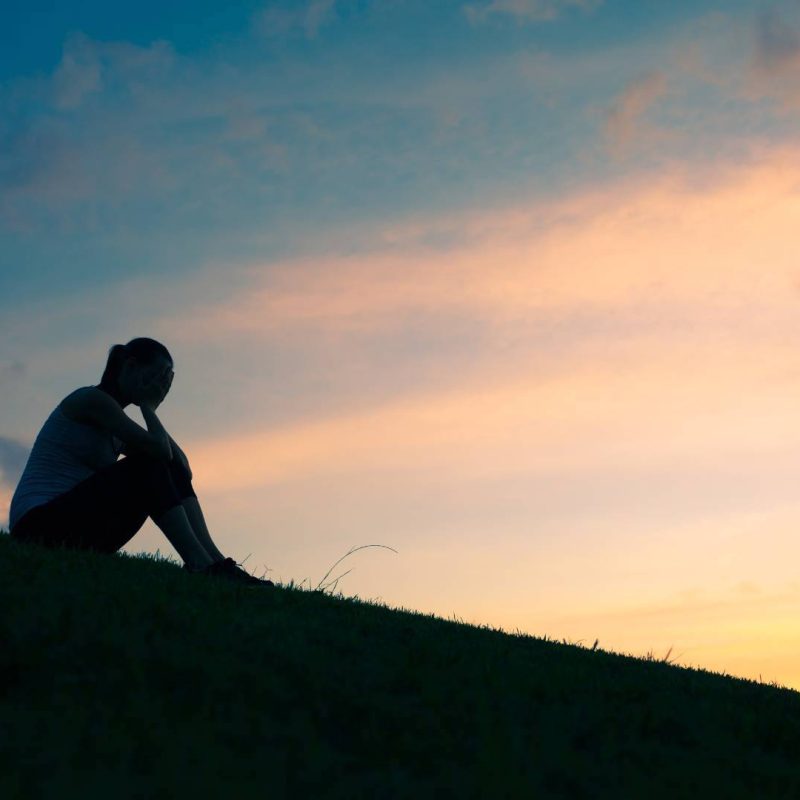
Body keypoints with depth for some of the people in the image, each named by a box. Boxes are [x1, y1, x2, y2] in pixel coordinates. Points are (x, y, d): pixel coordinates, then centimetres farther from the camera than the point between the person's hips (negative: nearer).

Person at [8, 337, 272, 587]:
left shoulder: (115, 431, 19)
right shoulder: (93, 399, -8)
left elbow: (183, 467, 11)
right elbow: (159, 450, -21)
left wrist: (149, 407, 6)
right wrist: (147, 405, -3)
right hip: (39, 525, -9)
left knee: (173, 471, -2)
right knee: (148, 466, -22)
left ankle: (215, 560, -14)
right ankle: (199, 563, -27)